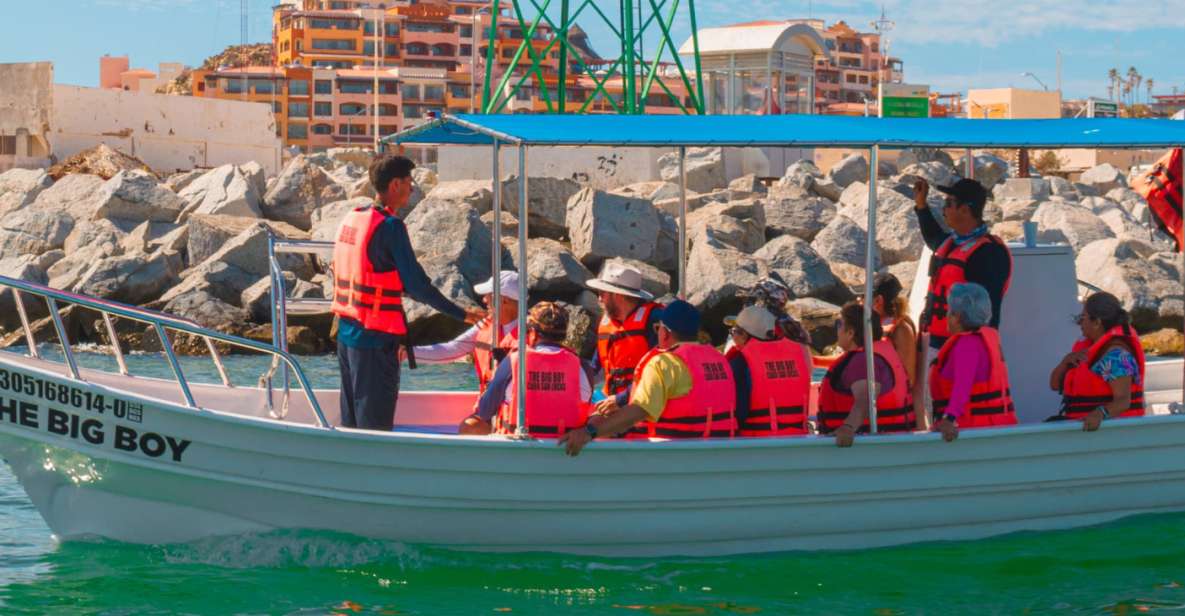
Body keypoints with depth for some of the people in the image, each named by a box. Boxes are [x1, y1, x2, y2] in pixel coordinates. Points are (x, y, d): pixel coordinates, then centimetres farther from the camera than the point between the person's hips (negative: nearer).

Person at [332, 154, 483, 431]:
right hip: (376, 336, -8)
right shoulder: (390, 226, -16)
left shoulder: (350, 219, 10)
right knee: (376, 422, -3)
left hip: (347, 332, 8)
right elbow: (416, 284, -17)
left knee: (351, 420, 15)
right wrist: (461, 314, -10)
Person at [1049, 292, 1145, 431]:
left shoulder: (1115, 354, -14)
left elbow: (1123, 400, -23)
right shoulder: (1086, 346, 12)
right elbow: (1055, 384, 15)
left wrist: (1099, 414, -41)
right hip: (1080, 424, 8)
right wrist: (1066, 361, -4)